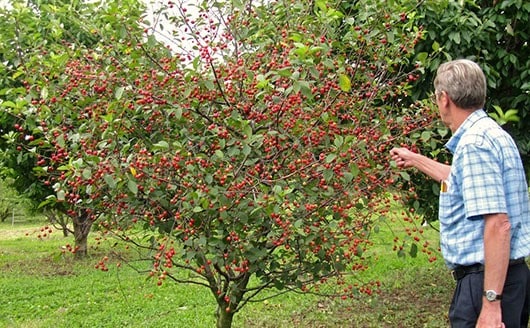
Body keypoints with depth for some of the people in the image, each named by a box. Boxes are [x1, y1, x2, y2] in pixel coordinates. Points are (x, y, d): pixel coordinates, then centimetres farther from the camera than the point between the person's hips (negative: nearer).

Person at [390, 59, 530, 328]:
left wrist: (491, 301, -26)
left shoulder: (474, 144, -19)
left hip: (486, 278, -10)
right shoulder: (490, 133, 13)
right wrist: (416, 160, 44)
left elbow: (498, 224, -26)